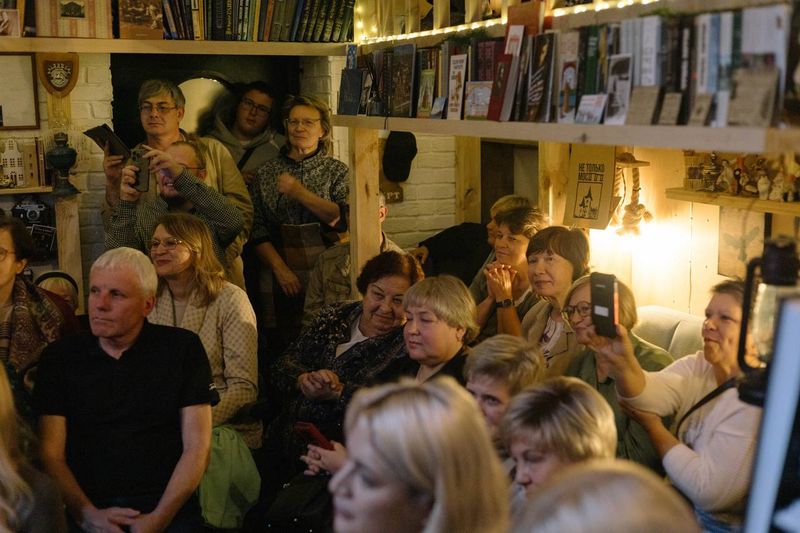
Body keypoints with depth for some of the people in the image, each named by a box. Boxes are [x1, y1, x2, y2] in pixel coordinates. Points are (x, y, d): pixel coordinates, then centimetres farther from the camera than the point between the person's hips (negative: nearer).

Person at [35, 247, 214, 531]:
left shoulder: (183, 349, 4)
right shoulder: (59, 356, 9)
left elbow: (197, 448, 0)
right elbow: (51, 454, 4)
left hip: (166, 508, -1)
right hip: (85, 507, 1)